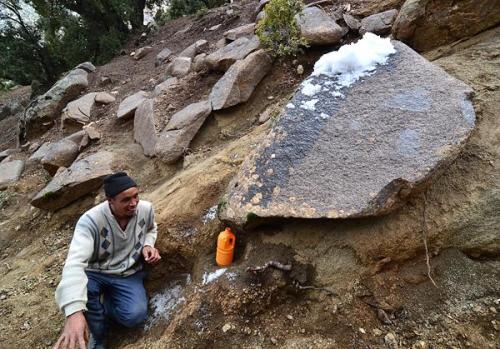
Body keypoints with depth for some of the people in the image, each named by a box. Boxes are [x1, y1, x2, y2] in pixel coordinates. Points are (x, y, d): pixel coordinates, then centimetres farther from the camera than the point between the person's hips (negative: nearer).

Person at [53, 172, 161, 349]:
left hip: (129, 274, 2)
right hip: (95, 273, -1)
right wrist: (74, 311, -54)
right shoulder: (91, 220, -27)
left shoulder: (146, 209, -13)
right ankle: (98, 334, -2)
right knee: (68, 293, -34)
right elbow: (75, 262, -40)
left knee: (135, 315, -25)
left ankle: (101, 305, 10)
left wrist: (148, 245, -11)